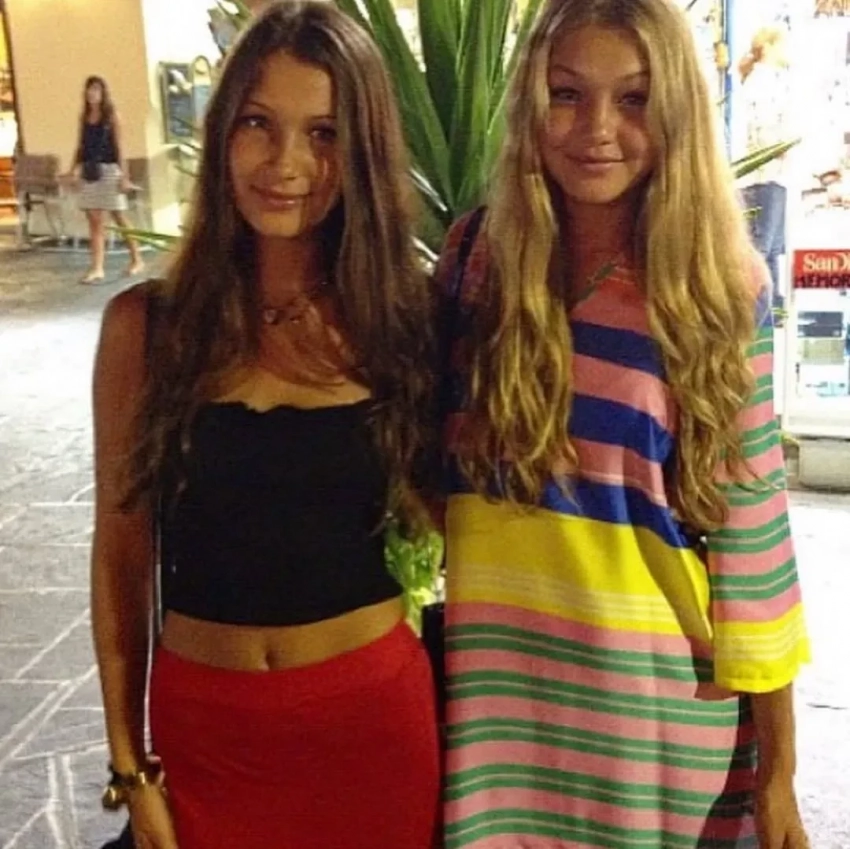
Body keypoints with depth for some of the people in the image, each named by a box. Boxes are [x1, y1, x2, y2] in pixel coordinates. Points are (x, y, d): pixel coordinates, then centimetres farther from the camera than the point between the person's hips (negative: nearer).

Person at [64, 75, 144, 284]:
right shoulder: (84, 117, 11)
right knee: (94, 221, 1)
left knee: (119, 218, 4)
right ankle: (97, 268, 1)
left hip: (108, 170, -5)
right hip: (89, 171, 5)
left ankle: (137, 260, 19)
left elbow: (119, 147, -5)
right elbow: (80, 146, 14)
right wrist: (73, 169, 6)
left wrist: (124, 175, -9)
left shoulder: (111, 116, -2)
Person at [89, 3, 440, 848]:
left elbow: (436, 521, 4)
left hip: (373, 715, 0)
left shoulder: (405, 318, -6)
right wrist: (129, 764, 2)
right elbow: (121, 552, 0)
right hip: (202, 725, 0)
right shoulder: (146, 323, -6)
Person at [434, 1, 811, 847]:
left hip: (665, 695, -1)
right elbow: (432, 452, 8)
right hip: (501, 684, 2)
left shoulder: (723, 285, -7)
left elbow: (752, 519, -5)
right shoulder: (476, 253, -2)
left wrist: (778, 774, -3)